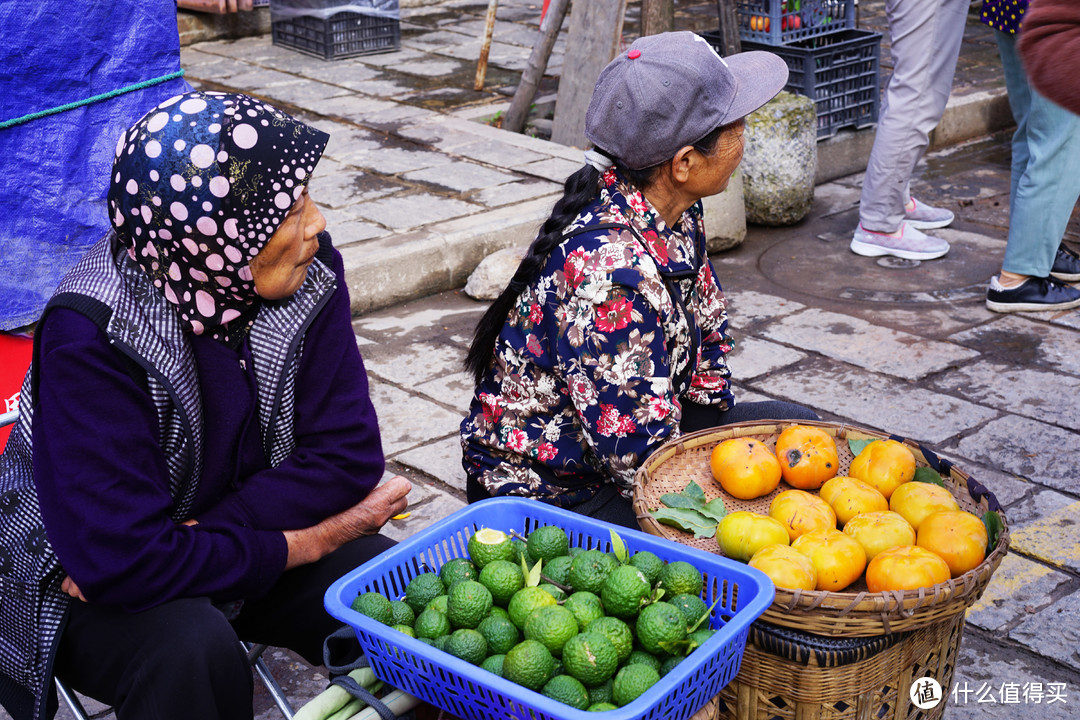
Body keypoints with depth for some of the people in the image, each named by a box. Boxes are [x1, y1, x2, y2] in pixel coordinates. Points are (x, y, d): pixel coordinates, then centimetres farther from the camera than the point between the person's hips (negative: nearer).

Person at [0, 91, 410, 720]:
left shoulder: (309, 272, -13)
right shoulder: (90, 337, -29)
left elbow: (348, 453, -13)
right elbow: (121, 561, -33)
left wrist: (194, 539, -23)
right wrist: (308, 541, -25)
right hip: (87, 589, -4)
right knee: (192, 651, -35)